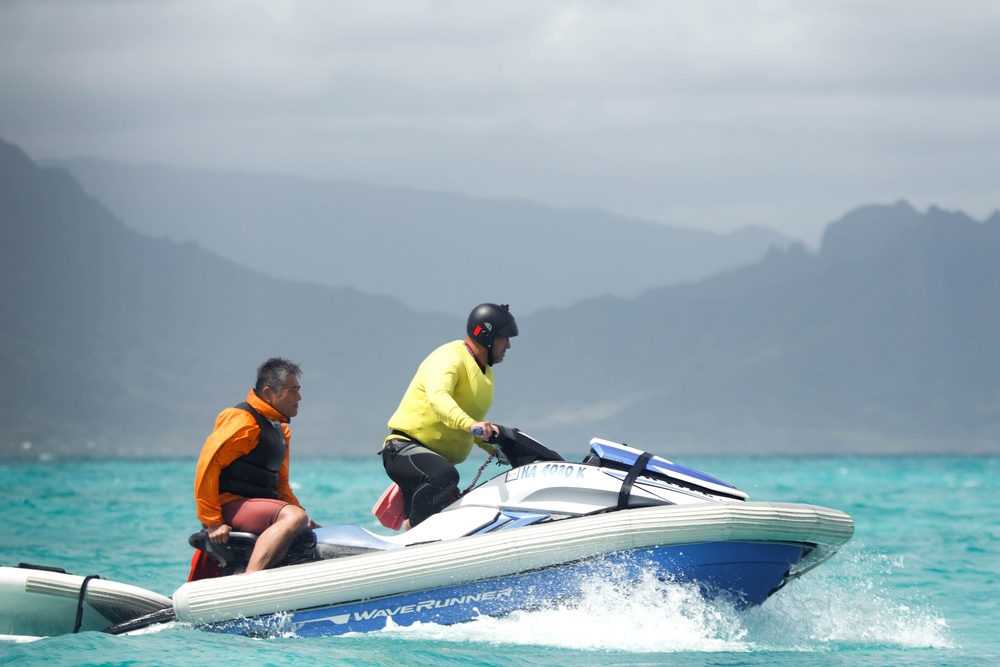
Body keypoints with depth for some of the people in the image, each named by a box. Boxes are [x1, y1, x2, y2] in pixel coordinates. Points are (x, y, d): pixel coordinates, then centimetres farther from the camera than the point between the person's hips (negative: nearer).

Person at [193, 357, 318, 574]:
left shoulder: (281, 431, 20)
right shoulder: (242, 421, -11)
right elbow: (208, 464, -20)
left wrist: (300, 512, 9)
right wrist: (212, 521, -23)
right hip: (232, 505, -10)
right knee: (293, 517, -34)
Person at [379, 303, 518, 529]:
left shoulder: (485, 372, 18)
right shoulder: (449, 358, -14)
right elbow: (438, 396, -37)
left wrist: (494, 448, 14)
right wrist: (470, 424, -52)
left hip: (439, 457, 10)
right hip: (405, 449, -10)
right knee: (445, 476, -39)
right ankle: (411, 529, -30)